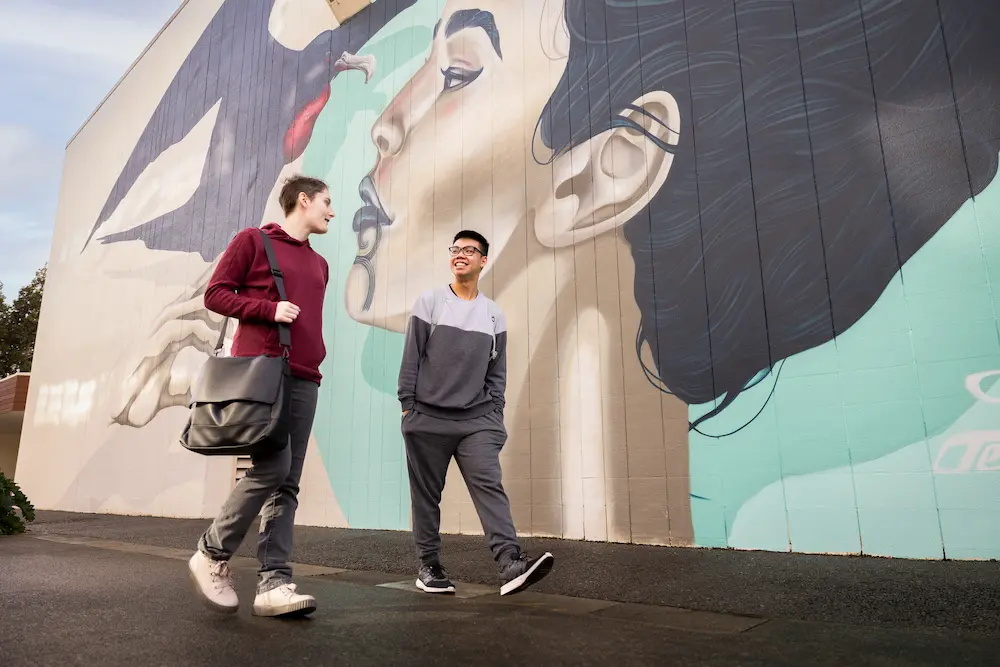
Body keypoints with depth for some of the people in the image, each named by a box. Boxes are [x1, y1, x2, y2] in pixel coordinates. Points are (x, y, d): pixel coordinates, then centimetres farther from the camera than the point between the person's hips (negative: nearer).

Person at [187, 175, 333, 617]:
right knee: (273, 465, -15)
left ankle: (274, 584, 1)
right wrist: (269, 308, -10)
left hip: (303, 380, 6)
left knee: (287, 482, 0)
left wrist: (317, 358, 13)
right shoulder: (252, 241, 7)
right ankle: (212, 554, 7)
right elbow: (216, 294, 3)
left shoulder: (319, 265, 25)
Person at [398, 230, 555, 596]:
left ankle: (510, 562, -18)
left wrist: (494, 414, 5)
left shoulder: (495, 315, 10)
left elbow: (497, 371, 12)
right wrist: (407, 406, -3)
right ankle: (428, 566, 18)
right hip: (428, 418, -1)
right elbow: (411, 358, 1)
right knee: (426, 494, 5)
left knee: (489, 485, -12)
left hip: (476, 420, 1)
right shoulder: (429, 302, 4)